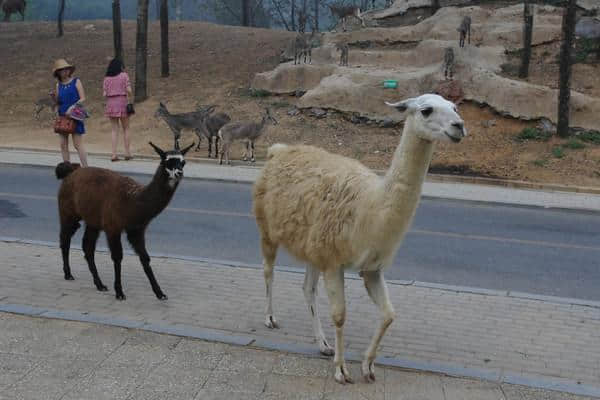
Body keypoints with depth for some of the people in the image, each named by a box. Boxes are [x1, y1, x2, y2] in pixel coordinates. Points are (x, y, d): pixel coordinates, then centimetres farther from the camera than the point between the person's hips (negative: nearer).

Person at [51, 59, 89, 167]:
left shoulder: (76, 82, 1)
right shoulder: (58, 85, 12)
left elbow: (83, 98, -4)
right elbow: (58, 102, 14)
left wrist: (75, 105, -21)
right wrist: (53, 96, -6)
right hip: (62, 116, 5)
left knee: (78, 144, -9)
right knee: (63, 144, 4)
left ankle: (85, 168, -6)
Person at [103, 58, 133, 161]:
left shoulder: (107, 78, 7)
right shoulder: (124, 75, -1)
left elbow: (104, 94, 2)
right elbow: (129, 90, -10)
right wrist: (129, 97, 10)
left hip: (110, 104, 3)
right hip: (122, 102, -3)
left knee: (115, 130, 7)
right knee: (126, 129, 10)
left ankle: (114, 154, 1)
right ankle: (127, 153, 9)